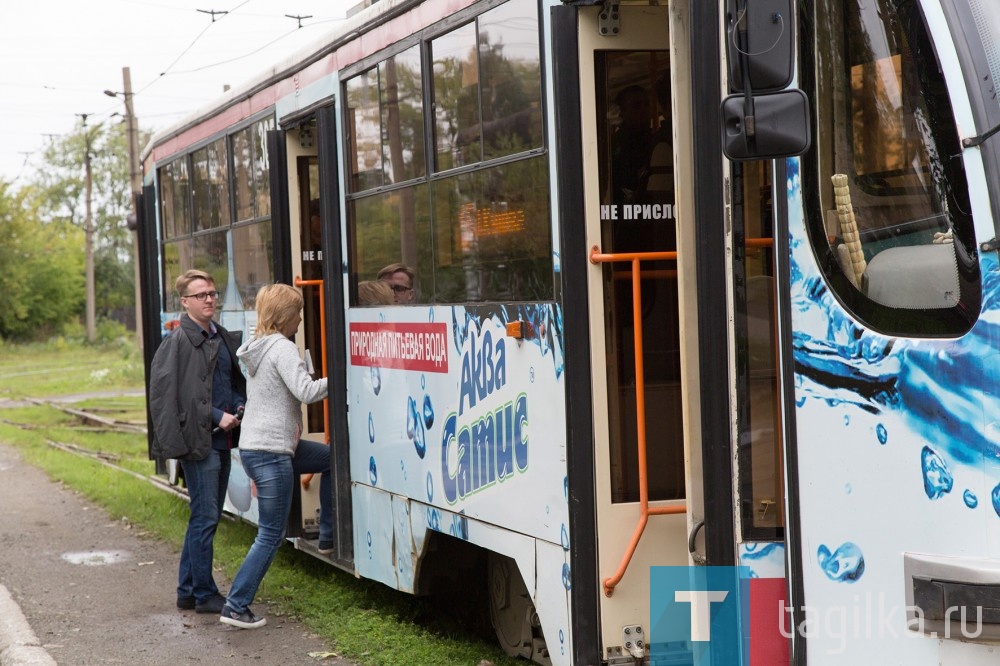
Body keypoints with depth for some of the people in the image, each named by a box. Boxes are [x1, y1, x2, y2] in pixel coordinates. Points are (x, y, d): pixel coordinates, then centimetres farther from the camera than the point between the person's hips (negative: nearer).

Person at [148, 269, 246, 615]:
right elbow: (168, 393, -15)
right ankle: (204, 594, 4)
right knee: (205, 517, -5)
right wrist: (216, 417, -16)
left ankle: (188, 591, 22)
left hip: (222, 438, 8)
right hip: (198, 440, -8)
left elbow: (237, 382, 26)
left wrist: (238, 407, 4)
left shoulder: (224, 339, 14)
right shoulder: (179, 342, -10)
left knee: (206, 517, 13)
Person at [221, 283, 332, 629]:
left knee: (332, 458, 23)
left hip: (253, 447, 10)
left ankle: (327, 536, 26)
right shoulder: (282, 348, -14)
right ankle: (235, 606, -2)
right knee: (271, 535, -3)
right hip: (270, 453, -10)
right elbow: (306, 391, -23)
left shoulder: (258, 347, 14)